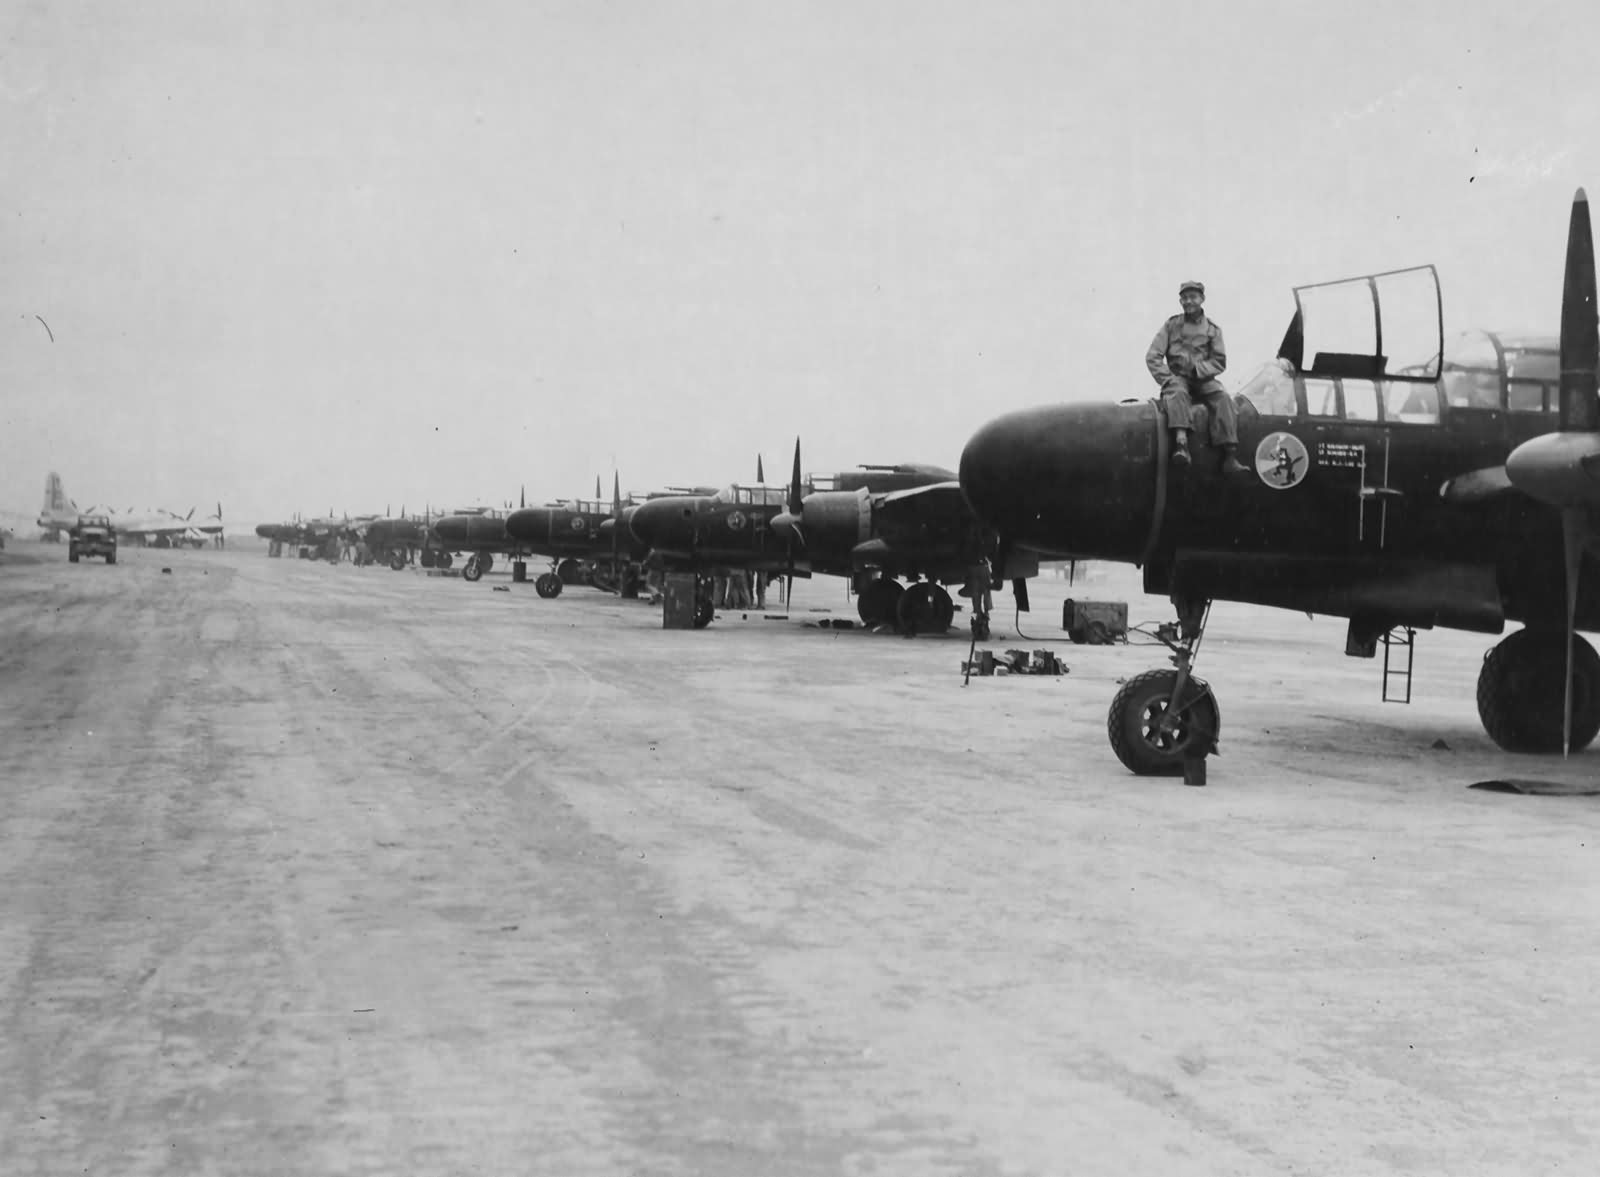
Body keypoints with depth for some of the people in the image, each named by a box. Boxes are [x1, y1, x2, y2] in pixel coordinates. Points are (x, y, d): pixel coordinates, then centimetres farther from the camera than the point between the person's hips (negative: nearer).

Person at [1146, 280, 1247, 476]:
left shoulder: (1212, 329, 13)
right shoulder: (1172, 325, 10)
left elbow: (1219, 362, 6)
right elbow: (1152, 357, 4)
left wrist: (1197, 369, -12)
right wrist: (1167, 379, -11)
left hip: (1203, 378, 1)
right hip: (1177, 377, -1)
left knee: (1223, 398, -28)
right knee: (1177, 393, -36)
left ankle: (1230, 456, -39)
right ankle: (1181, 442, -58)